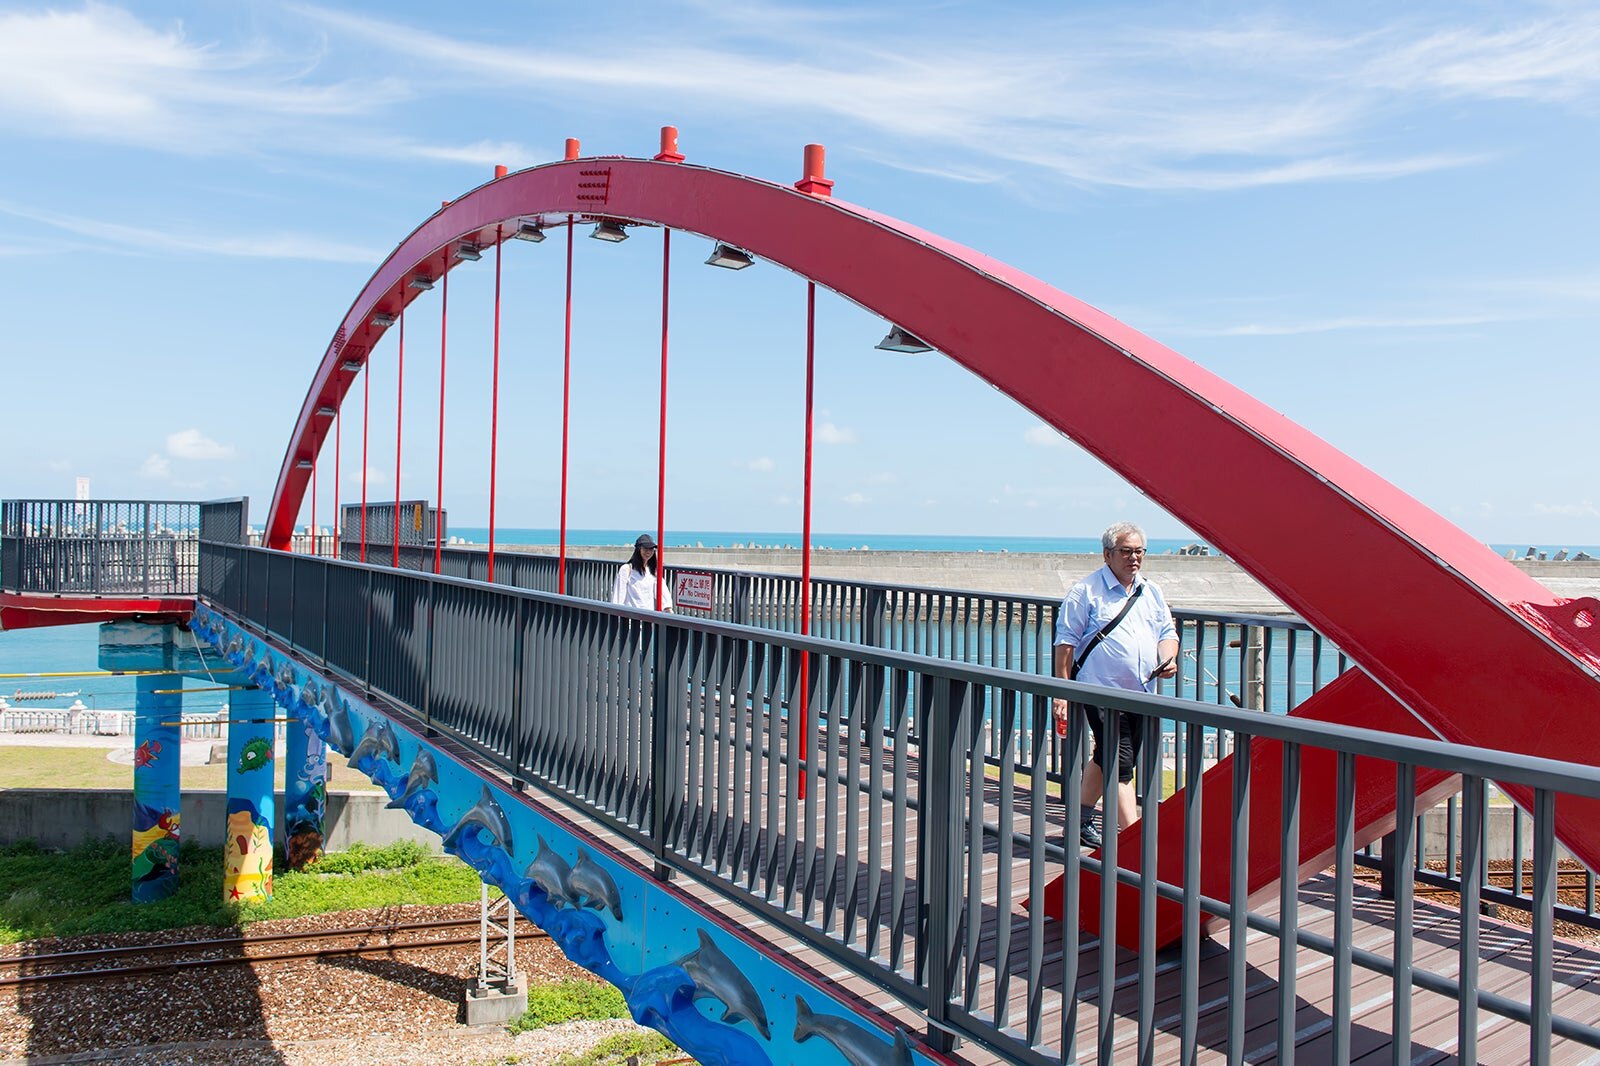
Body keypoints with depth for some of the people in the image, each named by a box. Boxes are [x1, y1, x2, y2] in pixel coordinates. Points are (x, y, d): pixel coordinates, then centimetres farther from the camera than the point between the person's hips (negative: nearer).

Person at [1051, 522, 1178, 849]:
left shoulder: (1152, 592, 14)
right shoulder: (1086, 591, -6)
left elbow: (1168, 632, 20)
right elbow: (1066, 641, -7)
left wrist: (1168, 659, -3)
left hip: (1141, 694, 7)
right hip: (1102, 691, -6)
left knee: (1106, 761, 16)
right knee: (1120, 764, -11)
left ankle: (1080, 822, 32)